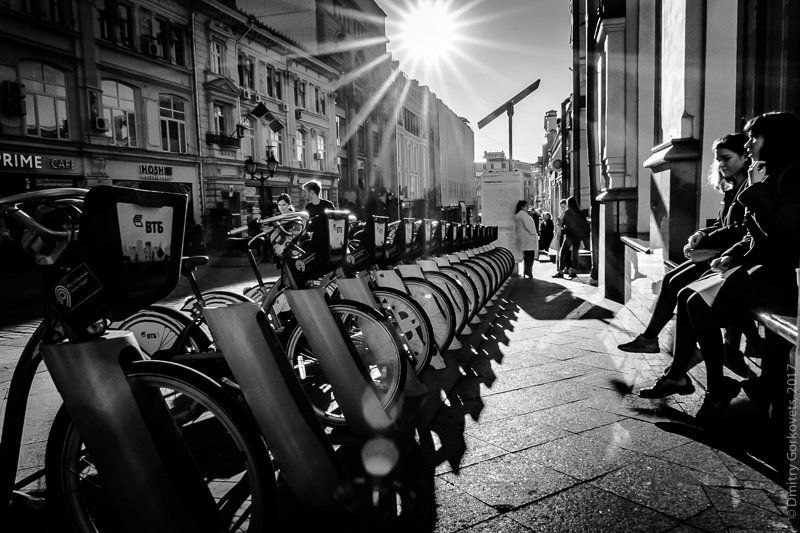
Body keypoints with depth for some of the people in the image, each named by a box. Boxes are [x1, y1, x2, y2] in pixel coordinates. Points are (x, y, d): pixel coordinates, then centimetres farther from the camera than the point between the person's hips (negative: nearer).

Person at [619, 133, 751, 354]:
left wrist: (704, 241, -14)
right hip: (723, 252, 9)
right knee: (670, 279, 0)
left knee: (678, 283, -17)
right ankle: (649, 337, 0)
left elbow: (742, 230, -19)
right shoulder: (731, 190, 18)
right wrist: (701, 234, -1)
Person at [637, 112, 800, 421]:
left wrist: (757, 191, -14)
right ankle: (677, 375, 4)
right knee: (686, 295, 1)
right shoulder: (772, 176, 19)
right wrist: (730, 256, 6)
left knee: (700, 304, -23)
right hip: (760, 266, 10)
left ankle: (718, 389, -9)